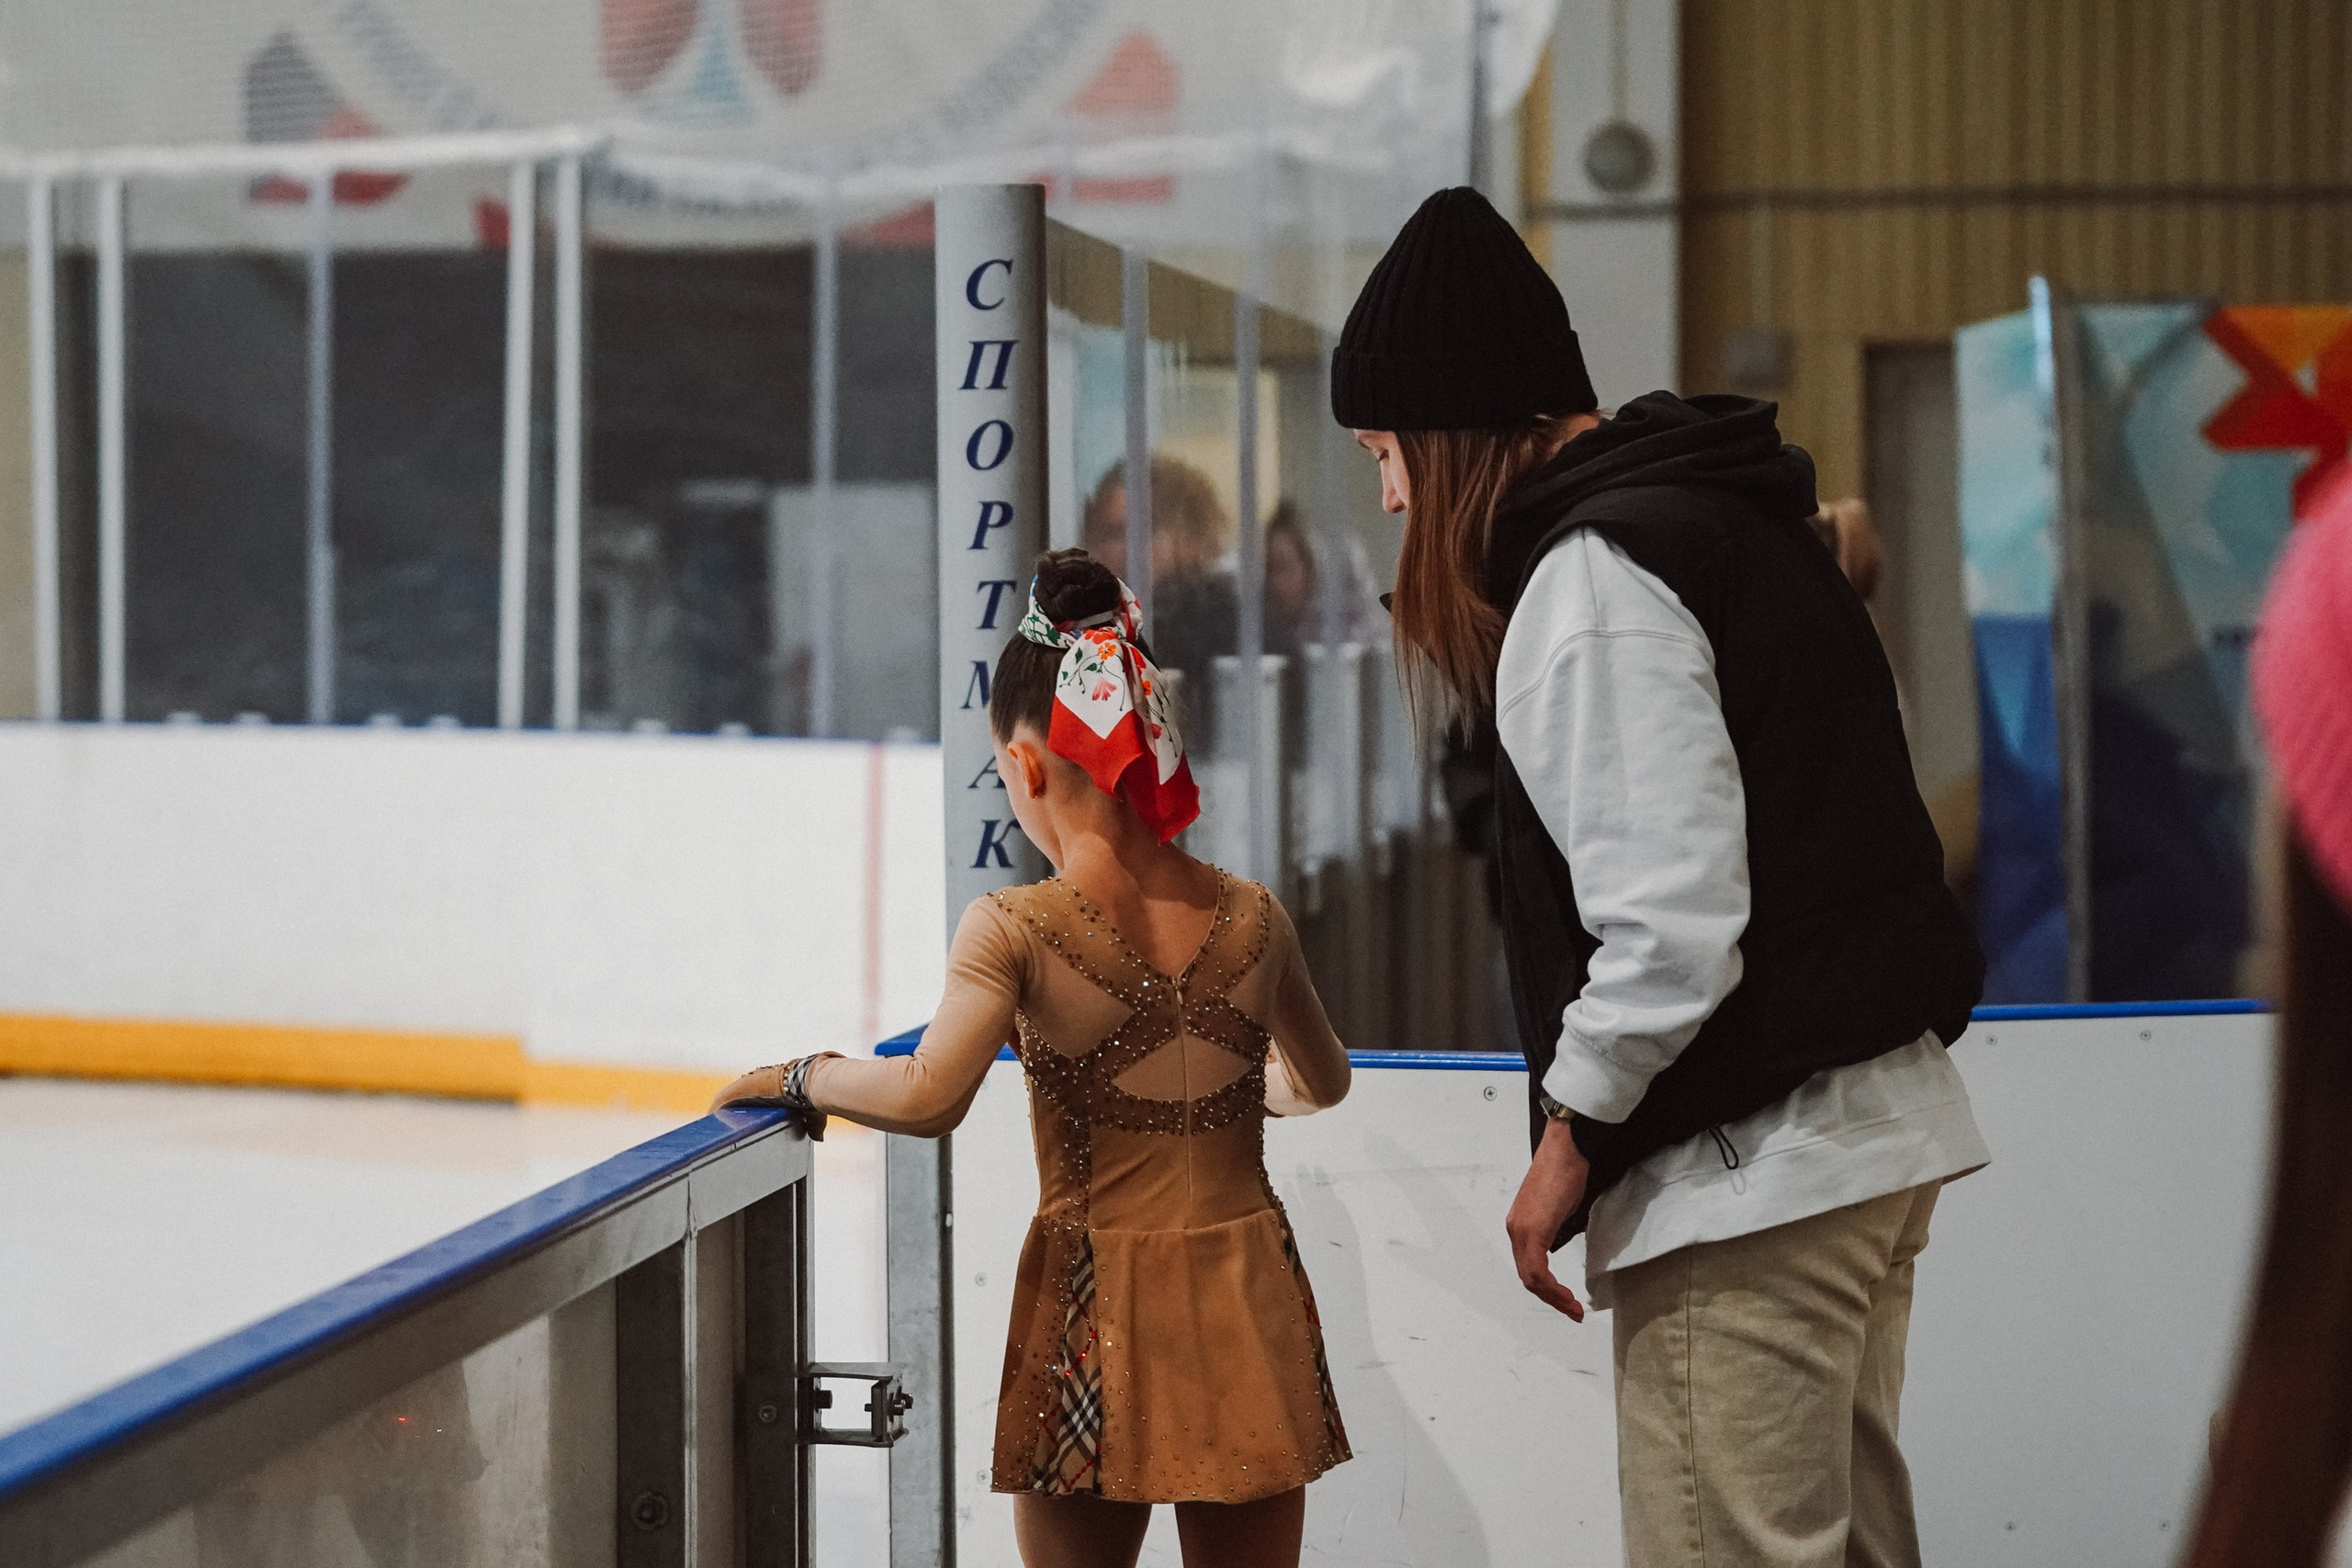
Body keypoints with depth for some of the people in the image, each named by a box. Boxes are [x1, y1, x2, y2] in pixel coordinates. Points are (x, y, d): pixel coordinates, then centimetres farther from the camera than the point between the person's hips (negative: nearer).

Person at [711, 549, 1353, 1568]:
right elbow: (1323, 1084, 17)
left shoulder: (1016, 930, -12)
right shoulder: (1252, 918, 1)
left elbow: (927, 1099, -25)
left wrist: (798, 1078, -7)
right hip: (1248, 1302, 3)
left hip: (1096, 1316, -3)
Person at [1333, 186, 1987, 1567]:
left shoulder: (1592, 573, -14)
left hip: (1747, 1168, -10)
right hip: (1877, 1132, 10)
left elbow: (1671, 918, -21)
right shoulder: (1734, 523, 17)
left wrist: (1571, 1139, -9)